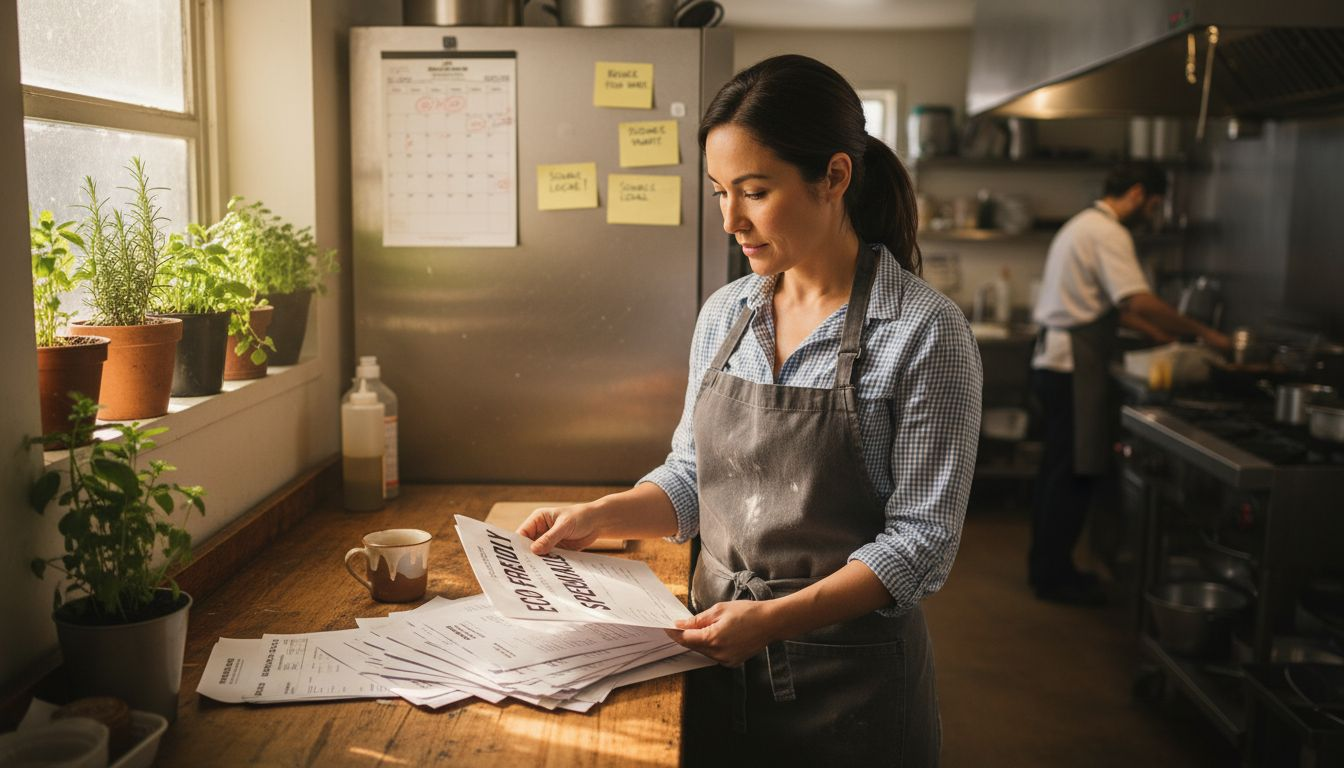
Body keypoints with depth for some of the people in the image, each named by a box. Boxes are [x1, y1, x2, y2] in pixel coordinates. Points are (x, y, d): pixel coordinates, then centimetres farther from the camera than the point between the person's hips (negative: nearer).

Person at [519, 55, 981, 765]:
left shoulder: (925, 333, -15)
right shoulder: (723, 314, 1)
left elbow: (920, 541, -16)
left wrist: (774, 617, -24)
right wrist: (598, 517, -5)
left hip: (851, 676, -4)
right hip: (718, 660, 5)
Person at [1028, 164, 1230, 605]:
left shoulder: (1085, 225, 19)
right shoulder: (1108, 233, -14)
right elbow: (1140, 301, -24)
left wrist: (1157, 332, 20)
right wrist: (1200, 332, -14)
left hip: (1053, 361, 11)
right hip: (1074, 367, -11)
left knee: (1059, 469, 15)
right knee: (1073, 474, -3)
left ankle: (1048, 567, 24)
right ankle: (1054, 577, 5)